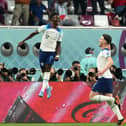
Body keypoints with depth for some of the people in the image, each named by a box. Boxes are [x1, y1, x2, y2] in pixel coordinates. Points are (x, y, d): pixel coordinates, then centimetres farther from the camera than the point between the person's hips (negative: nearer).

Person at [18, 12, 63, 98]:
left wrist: (58, 55, -7)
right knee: (43, 70, 4)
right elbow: (34, 33, 4)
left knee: (47, 68, -14)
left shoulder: (60, 32, 3)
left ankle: (43, 89, -16)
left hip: (52, 52, 0)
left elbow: (58, 45, 8)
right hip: (43, 50, 0)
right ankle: (48, 87, 22)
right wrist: (23, 41, 5)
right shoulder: (45, 27, -3)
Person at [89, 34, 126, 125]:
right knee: (109, 99, 8)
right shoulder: (105, 51, 16)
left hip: (104, 78, -9)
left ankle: (114, 100, -14)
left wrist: (103, 71, -39)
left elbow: (110, 61, -28)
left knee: (92, 96, -8)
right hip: (108, 78, 9)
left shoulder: (105, 51, -12)